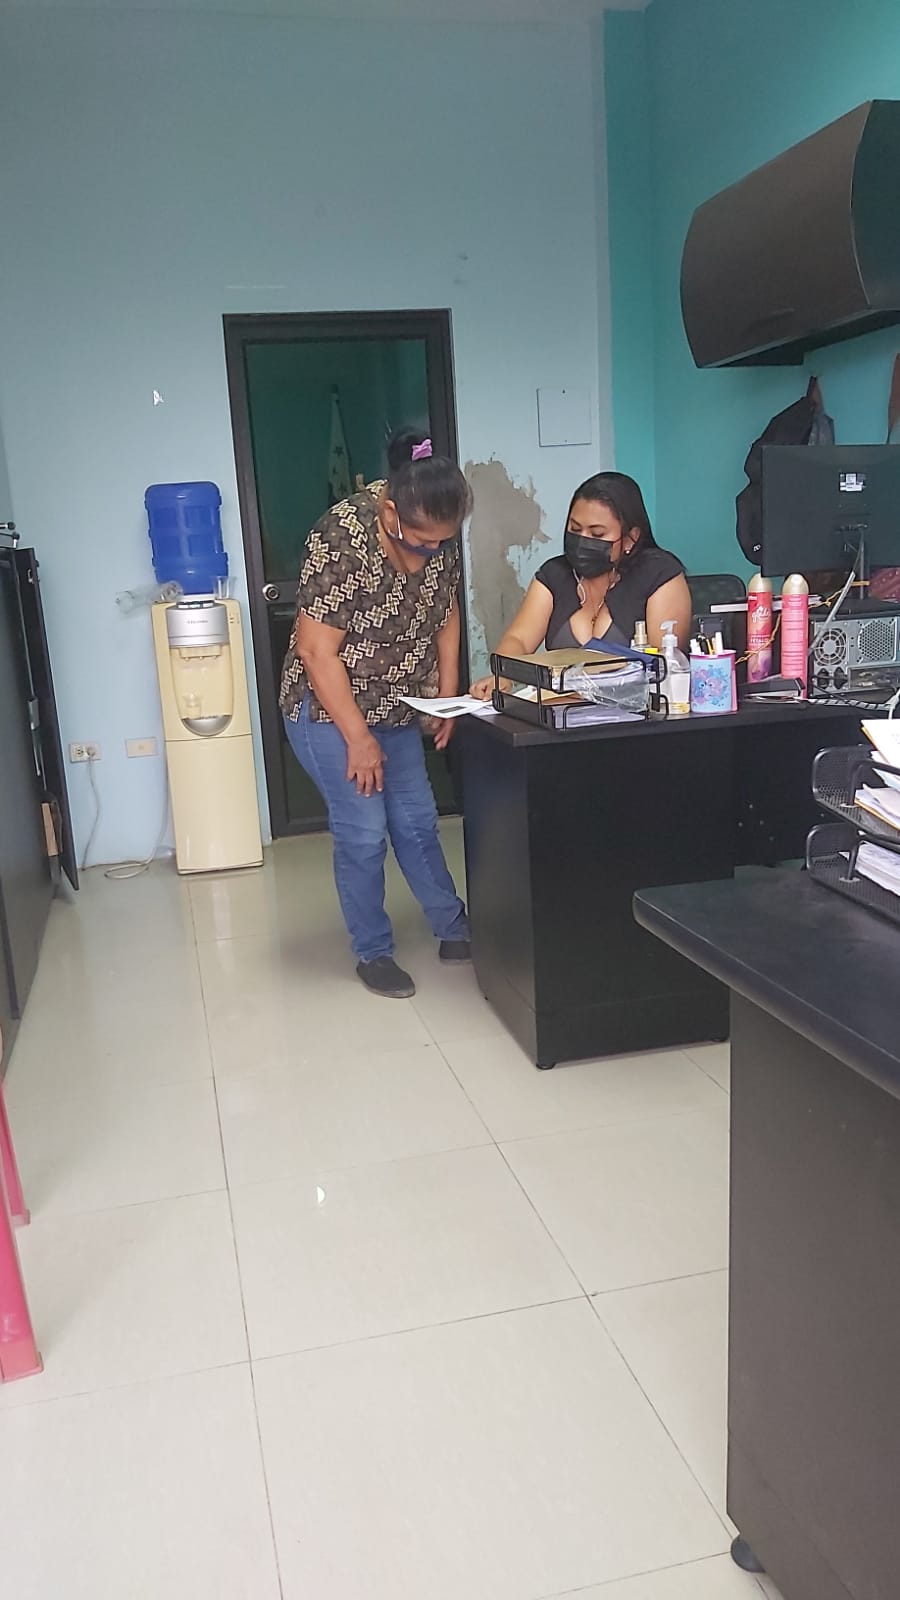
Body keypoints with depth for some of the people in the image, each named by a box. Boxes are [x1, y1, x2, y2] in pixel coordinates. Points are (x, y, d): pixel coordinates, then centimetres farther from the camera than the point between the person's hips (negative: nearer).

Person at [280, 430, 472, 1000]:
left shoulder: (439, 534, -7)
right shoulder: (341, 539, -27)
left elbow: (446, 611, 8)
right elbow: (317, 650, -25)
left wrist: (447, 695, 2)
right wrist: (358, 738, -20)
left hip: (397, 707, 6)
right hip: (329, 709, -6)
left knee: (418, 823, 13)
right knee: (364, 834, -3)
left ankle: (455, 931, 29)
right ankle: (373, 953, 15)